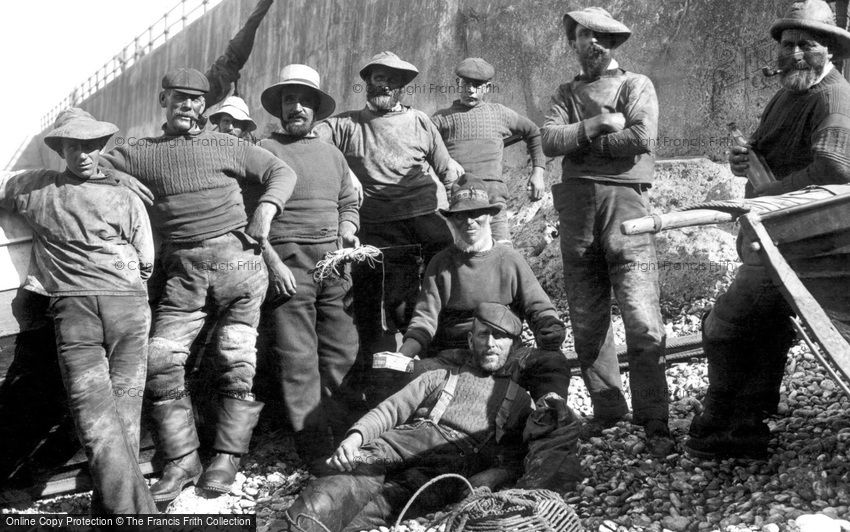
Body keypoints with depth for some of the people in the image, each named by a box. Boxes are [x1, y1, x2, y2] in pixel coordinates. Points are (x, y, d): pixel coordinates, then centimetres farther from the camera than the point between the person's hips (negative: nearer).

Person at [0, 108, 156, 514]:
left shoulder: (126, 199, 16)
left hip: (127, 303, 0)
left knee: (124, 418, -9)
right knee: (97, 423, -8)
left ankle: (111, 510, -11)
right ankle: (136, 514, -11)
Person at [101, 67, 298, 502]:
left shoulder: (225, 146, 12)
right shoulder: (139, 153, 15)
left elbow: (281, 172, 12)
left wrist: (266, 208, -4)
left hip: (235, 255, -1)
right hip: (182, 270, 2)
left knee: (236, 362, -2)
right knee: (161, 363, -7)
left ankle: (227, 456, 10)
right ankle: (181, 460, 6)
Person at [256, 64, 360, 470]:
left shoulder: (332, 154, 20)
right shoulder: (264, 151, 2)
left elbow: (348, 203, 25)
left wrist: (347, 231, 4)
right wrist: (273, 262, -13)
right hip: (287, 263, -5)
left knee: (344, 351, 3)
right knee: (298, 359, -5)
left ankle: (348, 438, 12)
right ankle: (313, 447, -1)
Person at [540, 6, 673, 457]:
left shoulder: (636, 85, 9)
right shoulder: (567, 93, 20)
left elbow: (641, 136, -10)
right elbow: (549, 140, 2)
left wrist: (579, 143, -2)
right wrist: (598, 124, -10)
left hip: (624, 200, -4)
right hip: (576, 204, 4)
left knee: (642, 318, -11)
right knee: (586, 319, 7)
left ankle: (654, 423, -7)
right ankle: (607, 410, 19)